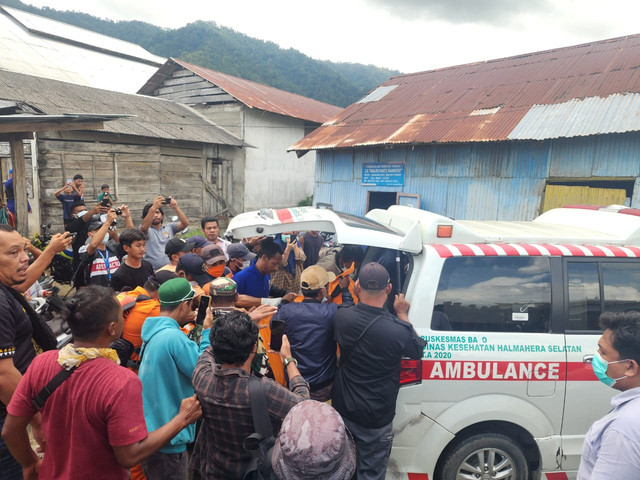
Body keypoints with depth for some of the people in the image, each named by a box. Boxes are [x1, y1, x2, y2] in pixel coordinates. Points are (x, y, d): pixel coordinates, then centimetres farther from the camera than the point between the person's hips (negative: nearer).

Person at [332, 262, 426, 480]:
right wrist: (402, 314, -2)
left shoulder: (341, 317, -18)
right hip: (375, 419, -4)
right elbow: (418, 349, -8)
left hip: (343, 410, 4)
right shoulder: (397, 330, -31)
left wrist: (359, 295, 5)